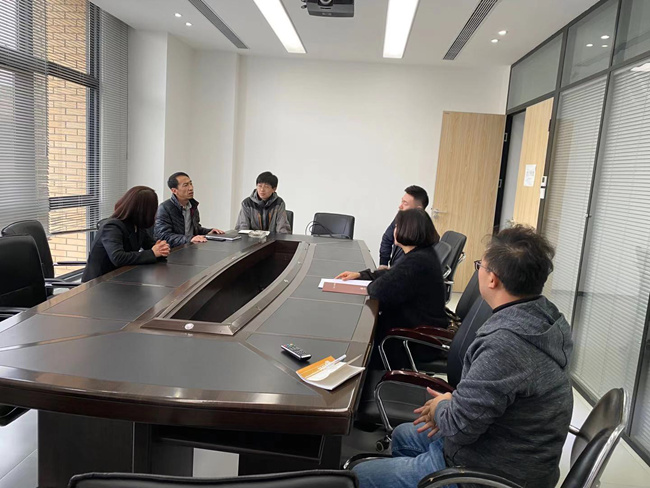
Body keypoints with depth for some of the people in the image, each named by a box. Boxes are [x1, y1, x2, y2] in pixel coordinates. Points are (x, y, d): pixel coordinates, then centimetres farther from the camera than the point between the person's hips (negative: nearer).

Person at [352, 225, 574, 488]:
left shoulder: (506, 343, -34)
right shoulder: (544, 317, -5)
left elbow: (458, 427, -27)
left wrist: (441, 407, -6)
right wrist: (453, 404, 2)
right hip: (508, 451, 9)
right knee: (403, 435, 27)